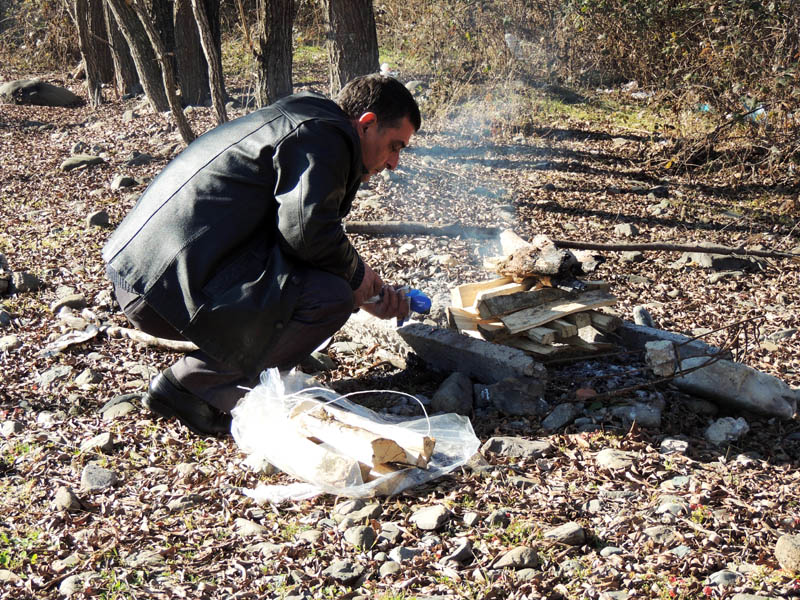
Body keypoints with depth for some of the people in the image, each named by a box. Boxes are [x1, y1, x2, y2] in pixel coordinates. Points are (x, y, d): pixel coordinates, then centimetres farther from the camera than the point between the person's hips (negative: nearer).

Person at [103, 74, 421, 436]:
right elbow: (308, 231, -21)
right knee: (330, 296, -17)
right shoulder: (323, 136, -7)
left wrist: (367, 294, 19)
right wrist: (357, 276, 0)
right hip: (167, 289, -11)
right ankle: (193, 389, -7)